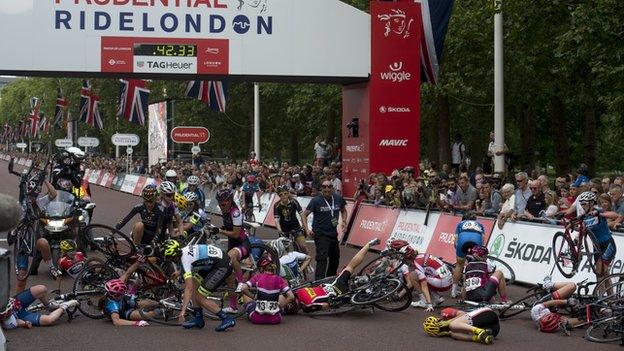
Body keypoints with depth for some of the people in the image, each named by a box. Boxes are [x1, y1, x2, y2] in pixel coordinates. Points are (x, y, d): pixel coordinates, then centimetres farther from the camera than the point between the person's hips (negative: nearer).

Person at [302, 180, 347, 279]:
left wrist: (344, 221, 3)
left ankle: (331, 278, 40)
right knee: (322, 258, -19)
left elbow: (343, 210, 22)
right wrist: (307, 229, -21)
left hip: (333, 233, 6)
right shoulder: (316, 200, -11)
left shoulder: (338, 198, 2)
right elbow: (304, 215, -9)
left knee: (335, 257, 19)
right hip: (320, 234, -6)